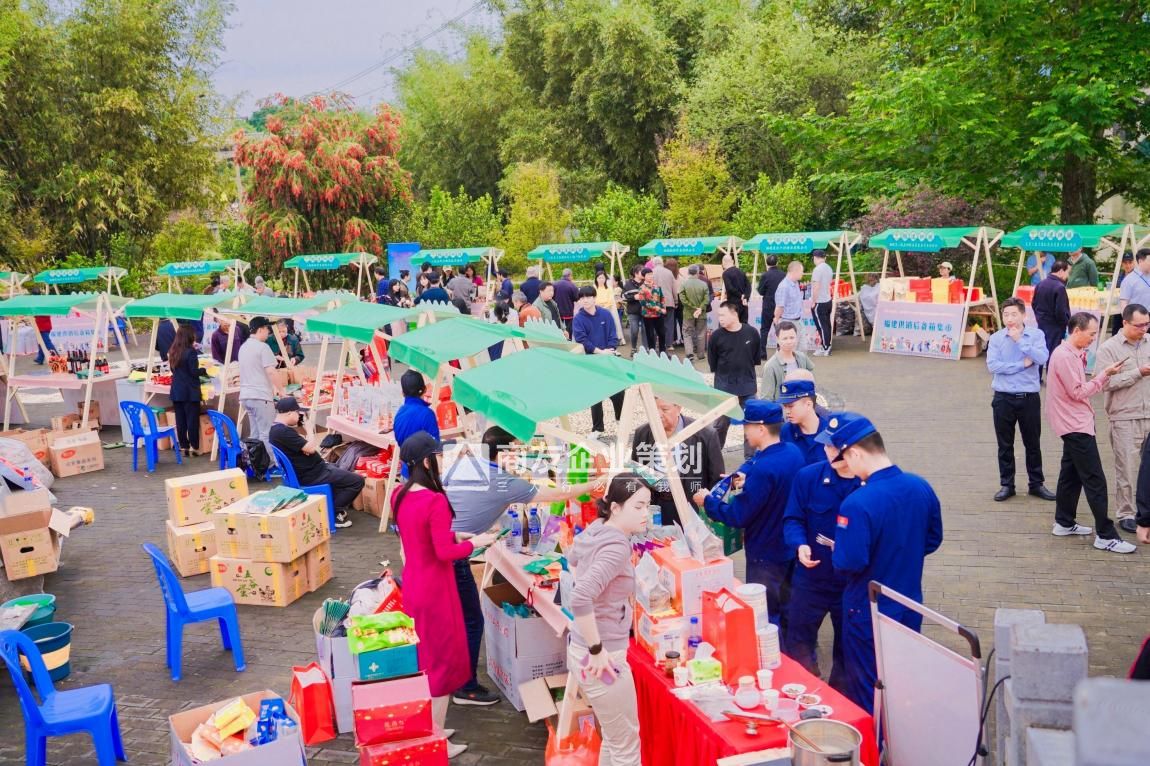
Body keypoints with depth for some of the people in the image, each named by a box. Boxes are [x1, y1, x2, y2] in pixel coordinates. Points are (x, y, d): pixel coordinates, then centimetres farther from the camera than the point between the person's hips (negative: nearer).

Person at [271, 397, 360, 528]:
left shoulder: (276, 429, 8)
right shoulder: (284, 432, -26)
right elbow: (310, 448, -26)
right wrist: (314, 438, -6)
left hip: (306, 471, 11)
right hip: (310, 476, -11)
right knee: (357, 481, -7)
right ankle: (333, 513, 0)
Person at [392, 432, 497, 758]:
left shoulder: (399, 495, 2)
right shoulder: (435, 501, -25)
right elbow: (444, 552, -24)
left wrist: (453, 535, 11)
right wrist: (474, 542, -10)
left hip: (412, 584, 8)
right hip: (435, 588, -8)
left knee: (420, 656, 21)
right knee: (442, 659, 5)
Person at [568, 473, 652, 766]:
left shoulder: (597, 528, 3)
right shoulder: (617, 547, -23)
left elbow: (573, 558, 25)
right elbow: (579, 598, -34)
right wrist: (597, 650, -24)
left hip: (580, 649, 9)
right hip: (600, 657, -9)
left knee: (613, 738, 23)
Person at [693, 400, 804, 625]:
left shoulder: (763, 469, -30)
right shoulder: (793, 452, -3)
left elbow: (738, 516, -24)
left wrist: (708, 501, -9)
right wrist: (747, 480, 3)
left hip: (766, 555, -9)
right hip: (789, 547, 9)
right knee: (784, 611, 24)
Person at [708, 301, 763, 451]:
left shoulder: (751, 333, -10)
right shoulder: (716, 336, -11)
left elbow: (756, 358, 6)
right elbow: (712, 363, 1)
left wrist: (746, 371, 10)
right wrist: (724, 374, 7)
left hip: (747, 385, 1)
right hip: (724, 386, -1)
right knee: (721, 422, 5)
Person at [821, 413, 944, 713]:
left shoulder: (857, 504, -29)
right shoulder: (921, 487, -6)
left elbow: (848, 563, -27)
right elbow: (932, 540, 7)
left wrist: (837, 549, -6)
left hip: (868, 614, -6)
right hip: (910, 609, 7)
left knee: (867, 698, 12)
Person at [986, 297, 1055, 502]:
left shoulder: (1036, 334, -2)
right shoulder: (996, 338, -3)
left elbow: (1042, 358, -18)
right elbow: (992, 365, -14)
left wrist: (1020, 340, -17)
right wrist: (1022, 364, -14)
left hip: (1029, 397, 0)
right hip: (1004, 398, 0)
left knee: (1033, 443, 11)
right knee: (1005, 445, 9)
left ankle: (1036, 483, 25)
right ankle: (1006, 485, 20)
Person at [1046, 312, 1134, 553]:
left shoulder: (1071, 354, 12)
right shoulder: (1065, 356, -19)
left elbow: (1078, 388, 13)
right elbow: (1078, 392, -19)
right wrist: (1104, 374, -18)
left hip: (1075, 423, 10)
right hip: (1075, 425, -10)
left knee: (1071, 473, 15)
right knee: (1095, 480, -9)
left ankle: (1064, 523, 24)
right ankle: (1106, 536, -6)